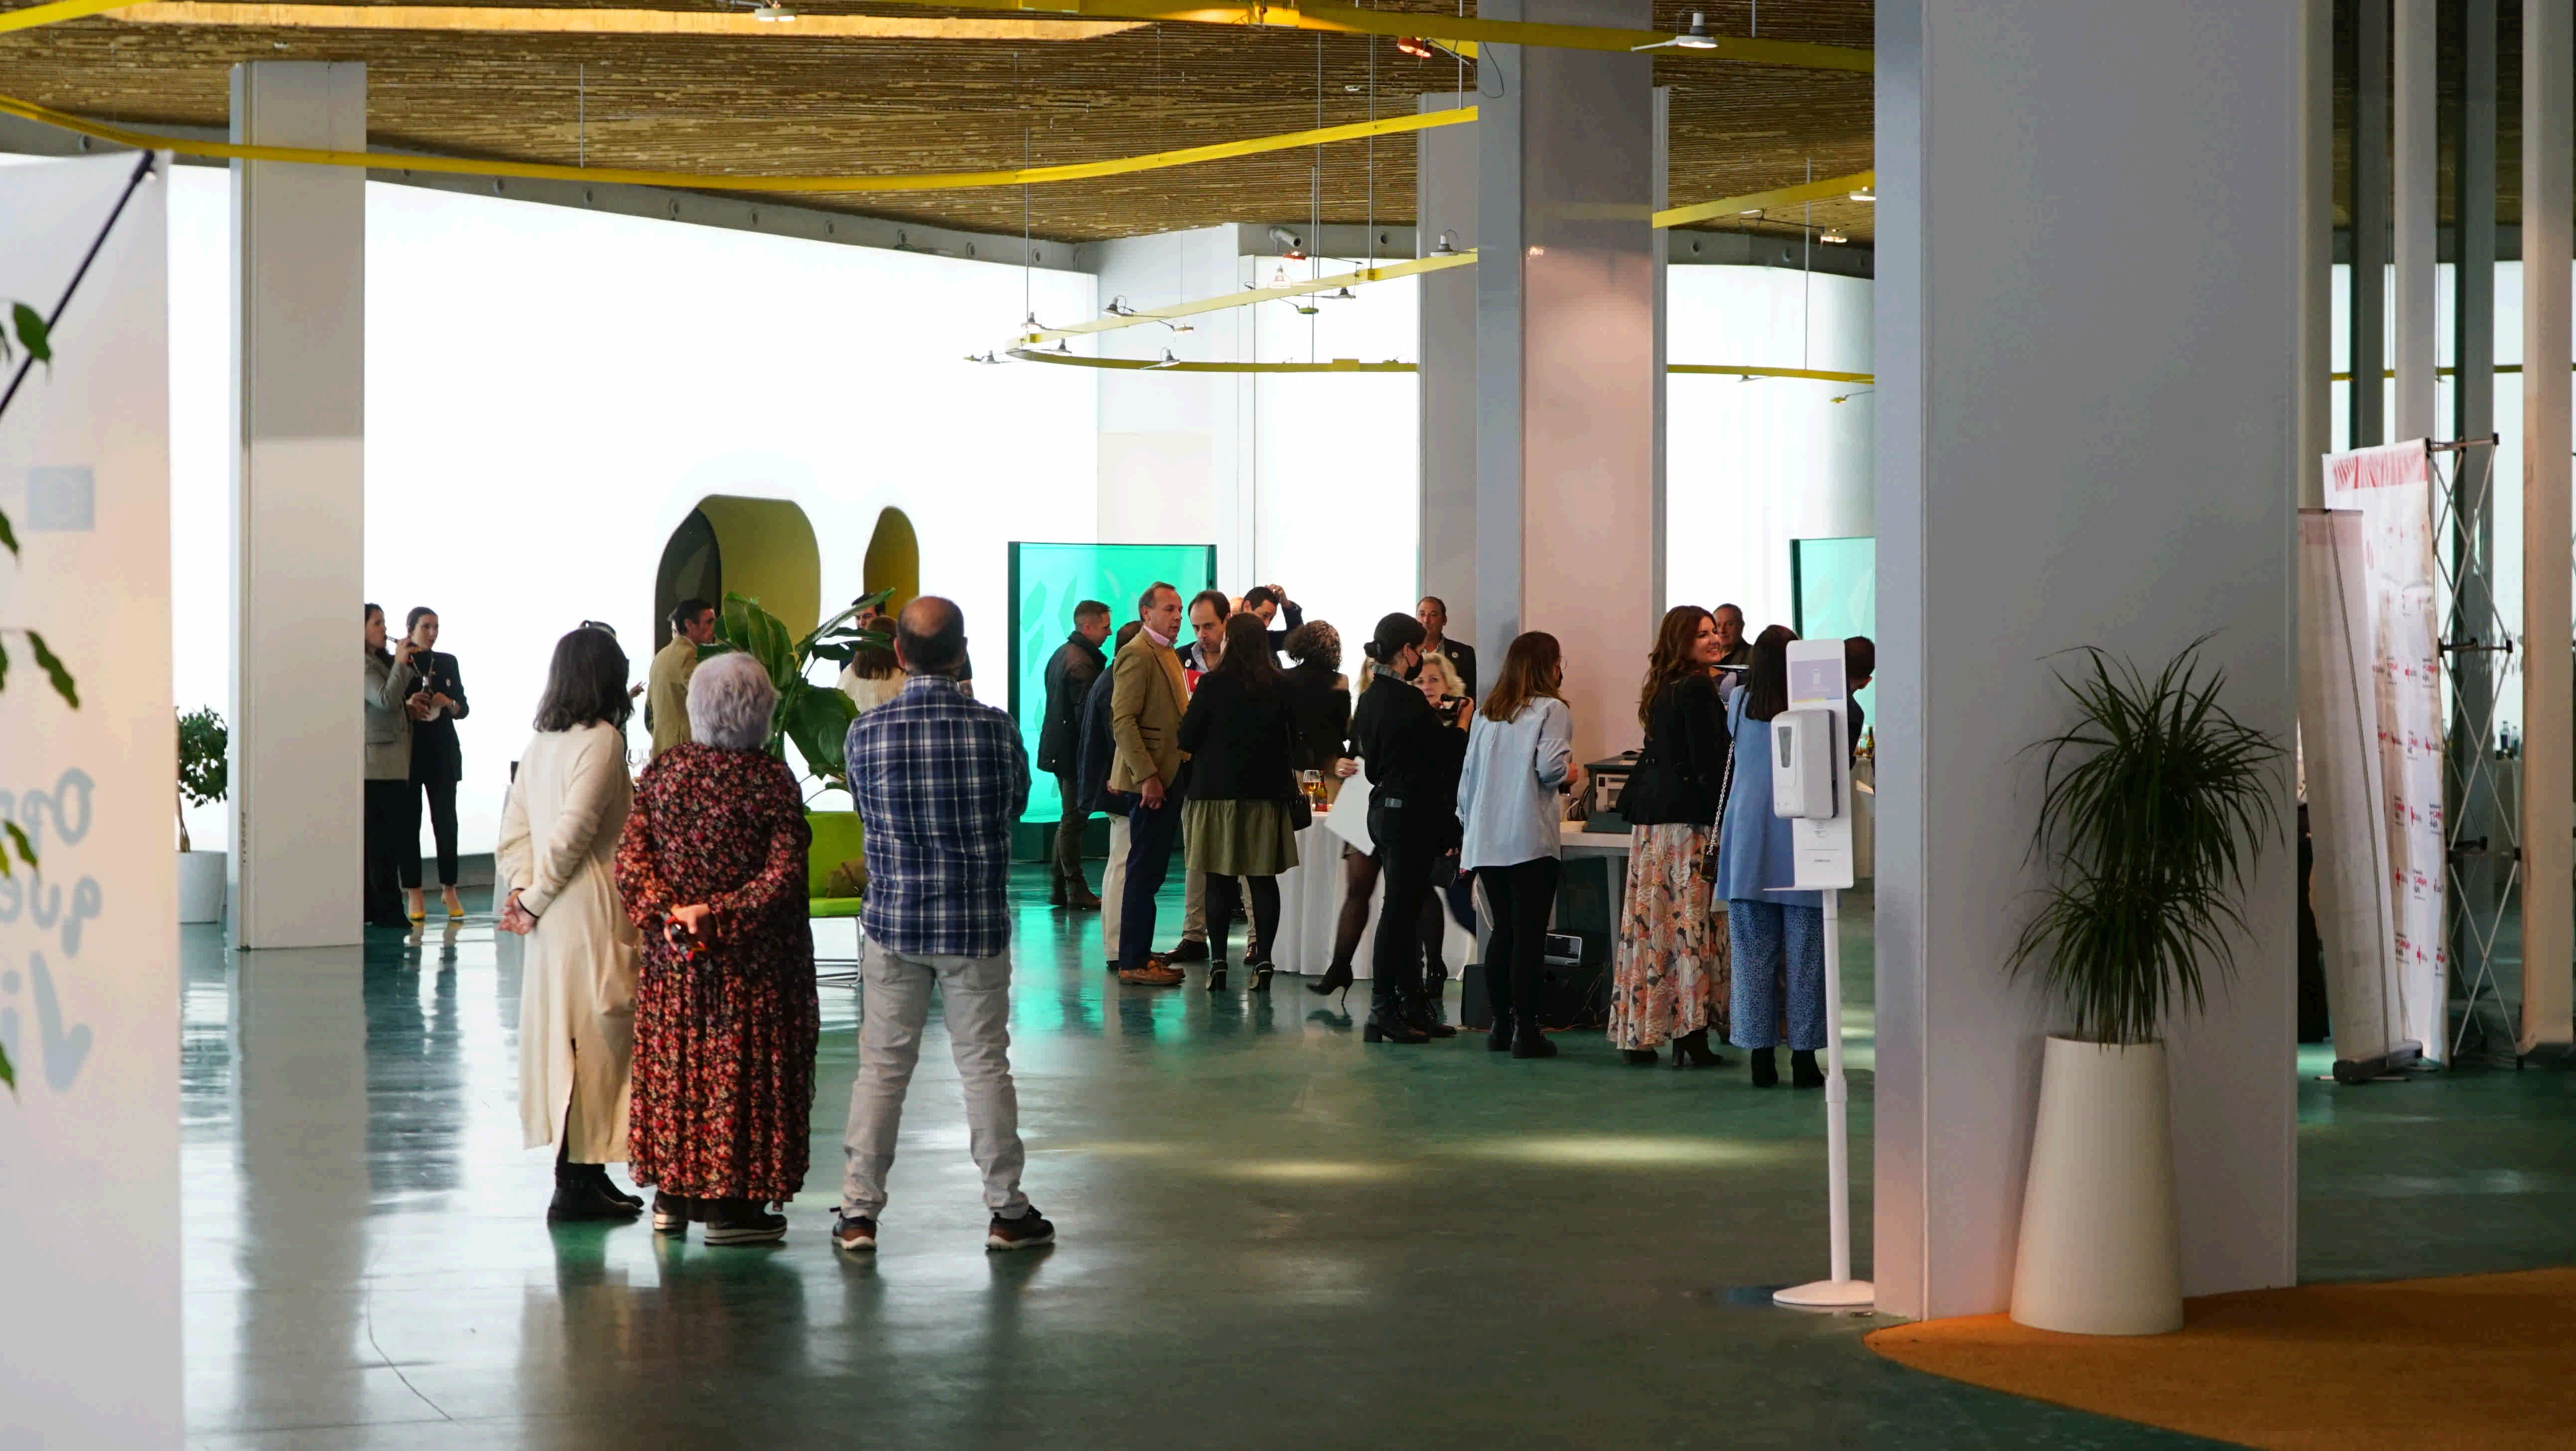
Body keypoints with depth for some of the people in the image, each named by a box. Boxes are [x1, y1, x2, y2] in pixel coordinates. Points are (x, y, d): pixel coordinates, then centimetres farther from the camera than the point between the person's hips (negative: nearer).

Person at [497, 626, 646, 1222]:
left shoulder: (539, 743, 11)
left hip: (552, 919, 8)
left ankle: (583, 1174, 20)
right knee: (595, 1037, -3)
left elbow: (514, 831, 9)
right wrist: (535, 899, -9)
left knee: (561, 1034, 12)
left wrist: (521, 889, 0)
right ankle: (578, 1184, -1)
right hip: (592, 912, -8)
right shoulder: (603, 740, -12)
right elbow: (573, 829, -18)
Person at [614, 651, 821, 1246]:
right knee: (741, 1069, 3)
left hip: (671, 957, 4)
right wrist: (721, 916, -17)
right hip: (752, 966, -4)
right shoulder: (771, 780, -12)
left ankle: (673, 1196, 21)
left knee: (675, 1063, 14)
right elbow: (783, 876, -19)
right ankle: (732, 1203, 6)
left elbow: (630, 860, -4)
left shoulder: (663, 770, 0)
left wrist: (666, 912, -11)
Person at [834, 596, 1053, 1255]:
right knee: (984, 1064, 7)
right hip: (977, 922, -1)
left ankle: (859, 1211, 11)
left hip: (895, 920, 1)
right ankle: (1007, 1211, 14)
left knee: (882, 1066, 8)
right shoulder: (996, 729, -11)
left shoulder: (866, 733, -8)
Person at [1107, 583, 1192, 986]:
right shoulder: (1137, 655, -13)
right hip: (1149, 780, -10)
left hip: (1168, 777, 10)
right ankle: (1133, 963, -4)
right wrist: (1147, 776, -23)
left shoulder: (1167, 655, 18)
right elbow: (1123, 721, -20)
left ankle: (1141, 953, 20)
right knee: (1144, 872, -7)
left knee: (1151, 871, 14)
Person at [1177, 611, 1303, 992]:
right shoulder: (1281, 686, 0)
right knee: (1264, 881, 5)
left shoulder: (1213, 684, -10)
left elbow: (1187, 738, -7)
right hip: (1266, 793, 3)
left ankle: (1218, 963, 3)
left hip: (1218, 792, -2)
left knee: (1219, 882, 4)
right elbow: (1292, 738, 9)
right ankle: (1263, 961, 2)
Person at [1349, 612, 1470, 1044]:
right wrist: (1462, 721, 8)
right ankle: (1384, 1011, -3)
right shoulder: (1408, 702, -18)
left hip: (1383, 809, 9)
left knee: (1405, 909, 14)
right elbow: (1448, 752, -11)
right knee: (1400, 909, -5)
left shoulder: (1370, 700, 9)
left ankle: (1412, 1007, 19)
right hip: (1412, 812, -9)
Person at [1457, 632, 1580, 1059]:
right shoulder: (1551, 710, -3)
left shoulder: (1486, 714, 14)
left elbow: (1467, 777, 14)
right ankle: (1525, 1031, -6)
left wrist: (1469, 836, 20)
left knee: (1503, 932, 13)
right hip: (1531, 839, -6)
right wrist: (1571, 776, 8)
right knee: (1529, 935, -4)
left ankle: (1501, 1025, 14)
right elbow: (1550, 767, -15)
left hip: (1487, 842, 6)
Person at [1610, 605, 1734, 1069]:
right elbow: (1708, 761, -16)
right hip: (1690, 814, -9)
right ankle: (1691, 1035, -10)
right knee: (1693, 918, -8)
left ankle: (1639, 1034, 11)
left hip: (1650, 816, 9)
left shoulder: (1661, 689, 15)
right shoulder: (1698, 689, -11)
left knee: (1651, 919, 9)